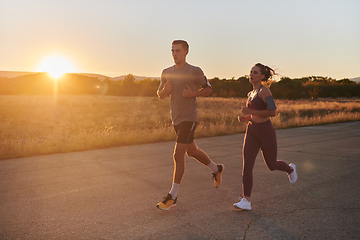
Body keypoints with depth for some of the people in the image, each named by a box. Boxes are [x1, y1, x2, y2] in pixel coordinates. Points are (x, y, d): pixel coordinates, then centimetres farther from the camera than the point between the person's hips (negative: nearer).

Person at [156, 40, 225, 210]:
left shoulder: (195, 71, -8)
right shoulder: (167, 72, 7)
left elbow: (208, 89, 2)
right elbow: (160, 96, 13)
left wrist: (193, 93, -16)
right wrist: (164, 90, -10)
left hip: (189, 118, -7)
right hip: (176, 118, 7)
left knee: (178, 155, -11)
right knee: (191, 151, 20)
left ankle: (172, 196, -2)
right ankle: (217, 169, 44)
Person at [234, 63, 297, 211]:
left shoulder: (264, 90, -13)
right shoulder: (252, 93, 12)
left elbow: (273, 112, -23)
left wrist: (250, 111, -21)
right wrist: (244, 117, 4)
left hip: (266, 132, -6)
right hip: (251, 132, 6)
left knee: (272, 166, 13)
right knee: (246, 165, -9)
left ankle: (290, 169, 47)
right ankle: (246, 201, -9)